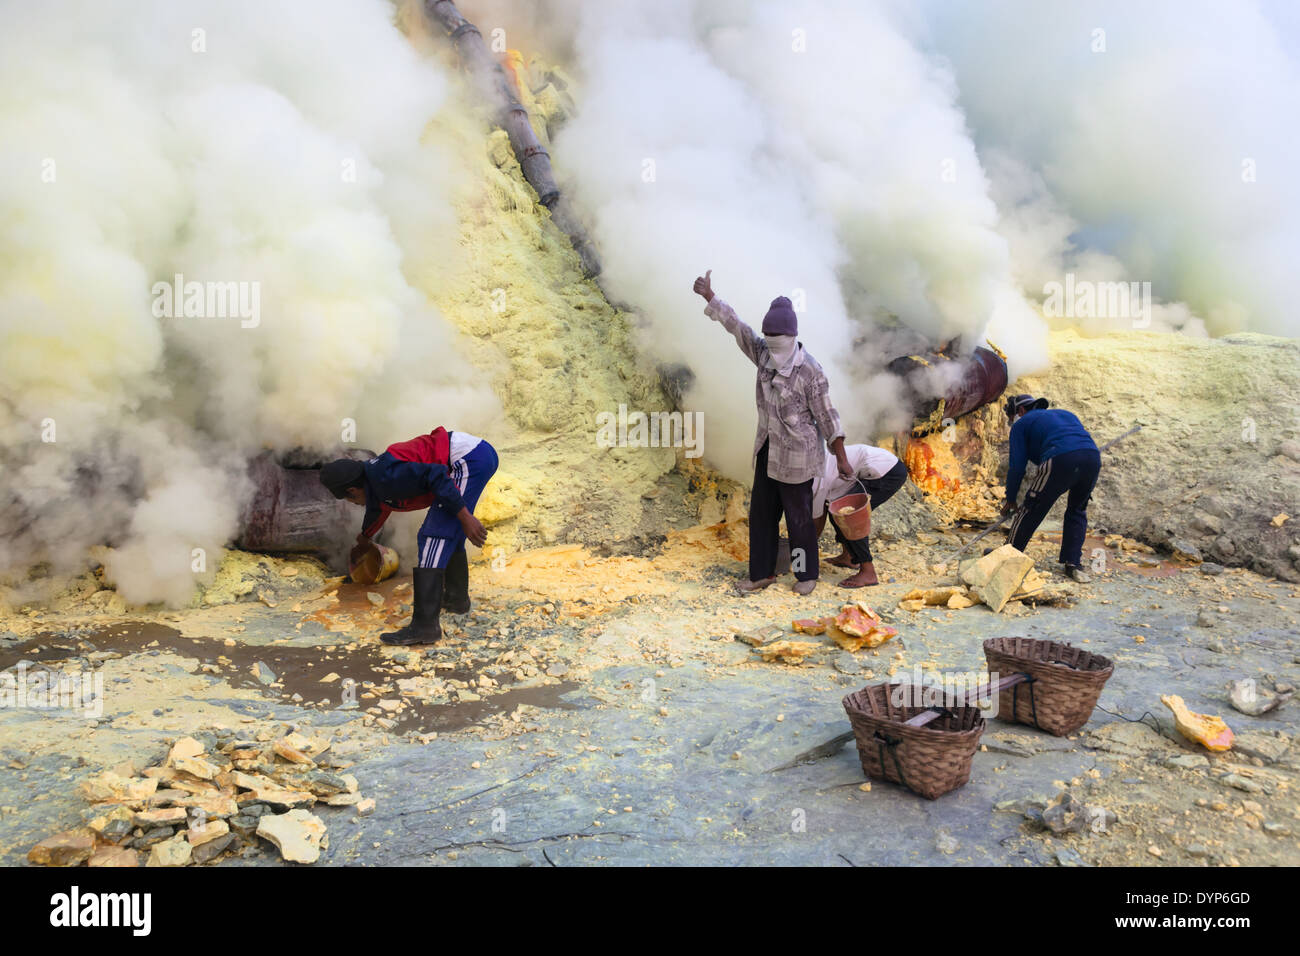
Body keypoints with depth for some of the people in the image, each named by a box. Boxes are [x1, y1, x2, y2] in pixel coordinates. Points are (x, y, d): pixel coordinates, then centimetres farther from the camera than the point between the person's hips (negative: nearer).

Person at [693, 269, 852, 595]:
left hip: (797, 455, -6)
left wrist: (842, 459, -10)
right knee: (761, 513, 14)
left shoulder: (810, 371, -21)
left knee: (798, 516, 7)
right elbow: (737, 326, 4)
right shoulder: (764, 354, -4)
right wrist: (709, 296, 2)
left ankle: (807, 574, 27)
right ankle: (762, 572, 28)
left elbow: (827, 416, -15)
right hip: (768, 449, 7)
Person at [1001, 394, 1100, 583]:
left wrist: (1010, 500, 23)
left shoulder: (1022, 424, 21)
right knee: (1077, 511, 25)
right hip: (1093, 456, 5)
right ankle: (1073, 564, 22)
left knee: (1031, 509, 11)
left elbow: (1017, 466, 15)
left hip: (1060, 461, -5)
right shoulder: (1065, 414, 38)